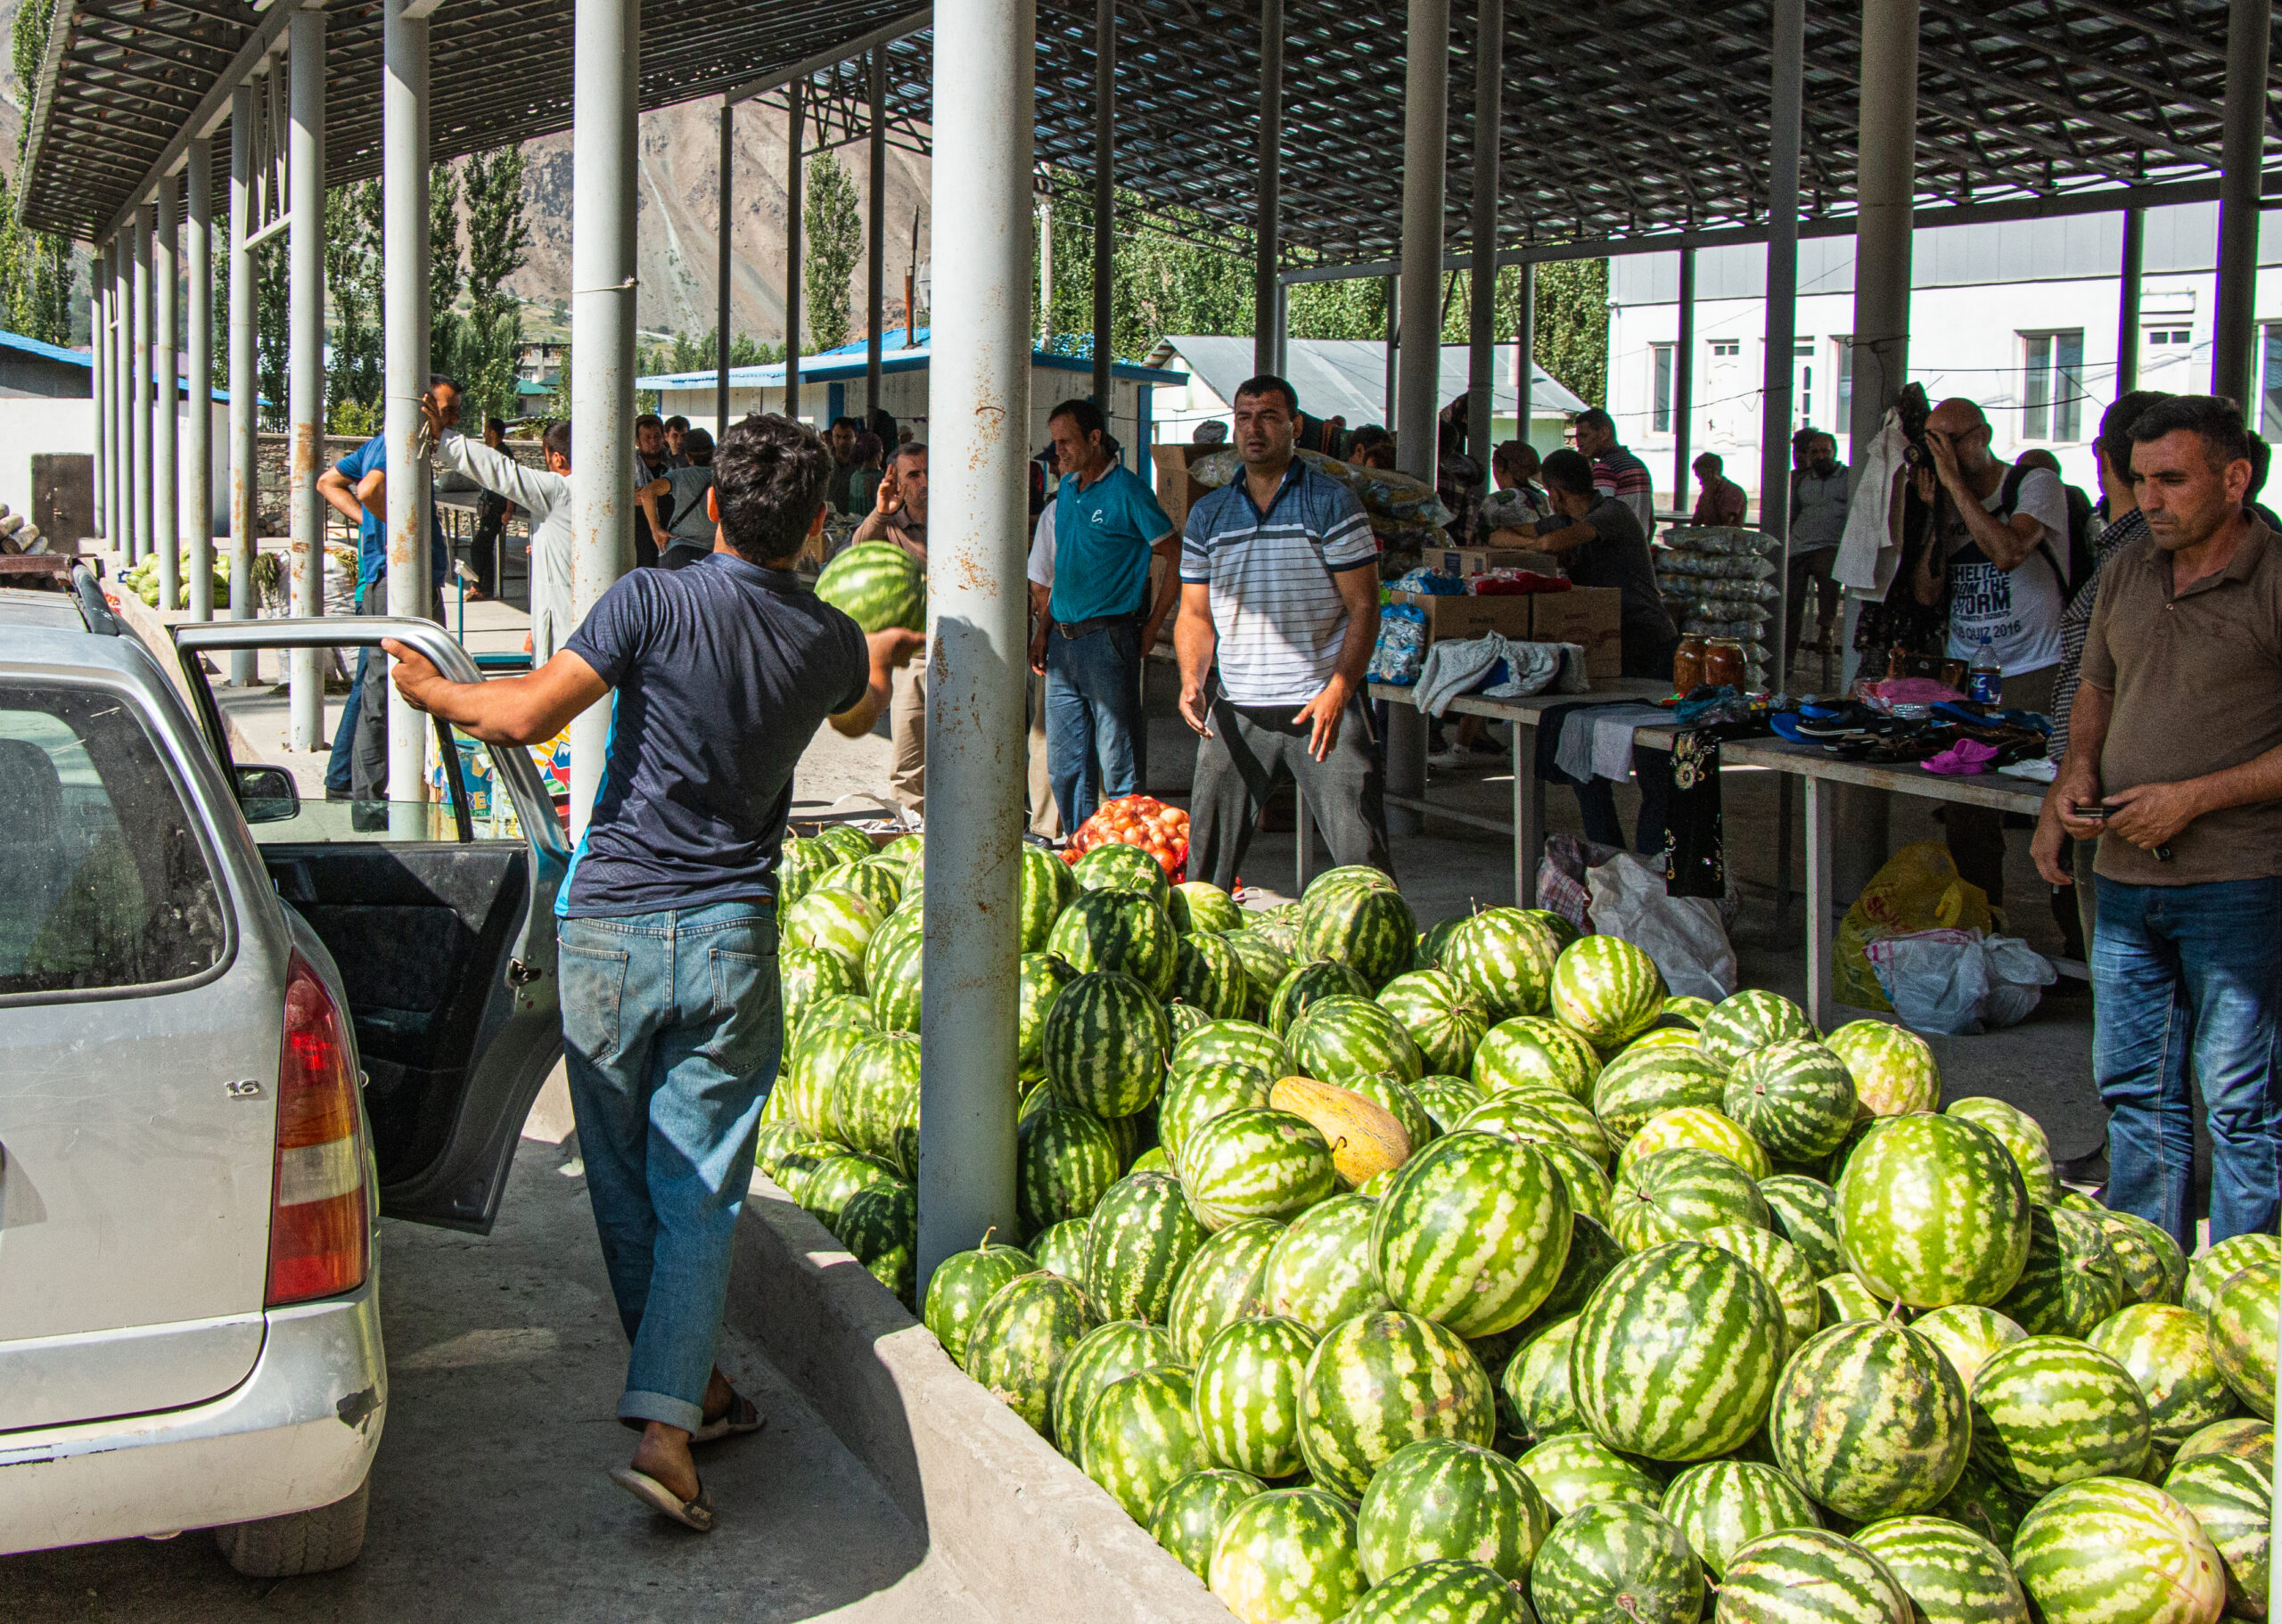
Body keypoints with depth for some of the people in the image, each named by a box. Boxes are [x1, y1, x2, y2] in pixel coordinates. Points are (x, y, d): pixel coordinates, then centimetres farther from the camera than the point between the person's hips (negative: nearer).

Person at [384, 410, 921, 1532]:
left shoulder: (655, 603, -11)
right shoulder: (828, 642, 4)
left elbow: (527, 716, -13)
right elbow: (857, 716, 29)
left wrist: (436, 692, 8)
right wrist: (880, 661, 53)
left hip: (610, 930, -2)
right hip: (733, 939, 2)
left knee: (625, 1184, 15)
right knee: (698, 1192, 6)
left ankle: (687, 1388, 28)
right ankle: (667, 1422, -6)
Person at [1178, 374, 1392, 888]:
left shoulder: (1332, 503, 0)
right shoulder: (1207, 515, 12)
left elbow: (1363, 608, -3)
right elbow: (1195, 614, 14)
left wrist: (1337, 692, -16)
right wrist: (1191, 682, -5)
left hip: (1321, 706, -3)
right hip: (1235, 711, 4)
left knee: (1362, 852, -9)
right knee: (1206, 855, 6)